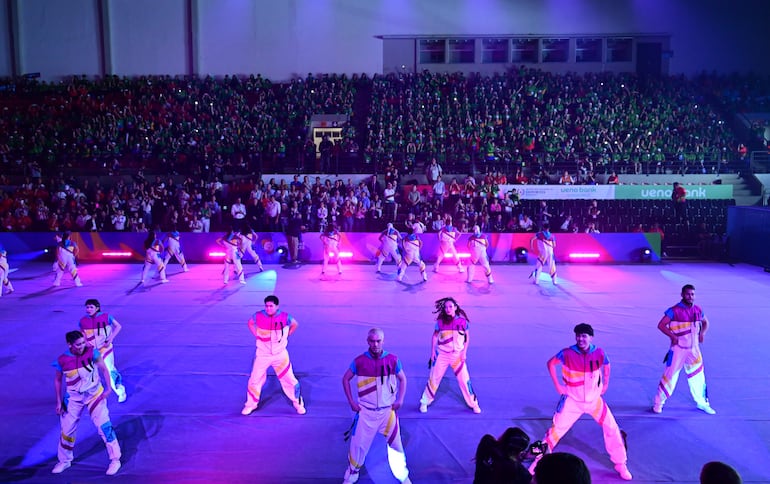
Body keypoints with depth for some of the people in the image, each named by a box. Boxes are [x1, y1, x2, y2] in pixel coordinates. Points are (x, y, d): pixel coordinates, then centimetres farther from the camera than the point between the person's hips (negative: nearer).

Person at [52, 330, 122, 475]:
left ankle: (115, 460, 6)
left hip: (94, 394, -2)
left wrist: (108, 387, -16)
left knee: (104, 425, -7)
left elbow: (104, 369, -7)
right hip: (73, 398, 2)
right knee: (67, 429, 10)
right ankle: (64, 461, 36)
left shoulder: (91, 352, -18)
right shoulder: (62, 361, -14)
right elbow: (58, 380, 3)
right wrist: (58, 401, 1)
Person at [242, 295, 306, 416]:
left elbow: (295, 324, 6)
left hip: (280, 355, -1)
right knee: (255, 380, 8)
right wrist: (256, 336, -1)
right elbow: (250, 323, 9)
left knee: (289, 380, 7)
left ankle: (298, 403, 27)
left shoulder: (284, 317, -15)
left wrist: (285, 336, -1)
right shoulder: (258, 316, -14)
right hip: (262, 355, 1)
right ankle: (251, 404, 31)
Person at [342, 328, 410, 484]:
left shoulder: (393, 360, -9)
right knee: (358, 444, 8)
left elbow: (402, 379, 7)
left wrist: (400, 400, -2)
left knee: (395, 443, 11)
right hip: (366, 411, -1)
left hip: (388, 410, 1)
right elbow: (345, 379, 2)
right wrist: (351, 401, -3)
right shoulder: (359, 361, -11)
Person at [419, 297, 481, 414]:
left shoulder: (462, 321, -8)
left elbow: (467, 337, 2)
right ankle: (425, 402, 20)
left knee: (464, 379, 4)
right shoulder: (440, 321, -7)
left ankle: (473, 403, 22)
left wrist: (464, 352, -3)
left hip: (457, 355, 0)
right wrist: (433, 351, 1)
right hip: (442, 354, 0)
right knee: (434, 378, 6)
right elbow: (435, 336, 4)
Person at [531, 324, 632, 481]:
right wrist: (557, 385, -9)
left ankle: (620, 464, 26)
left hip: (594, 399, 3)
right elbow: (551, 363, -5)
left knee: (612, 428, 4)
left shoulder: (599, 353, -12)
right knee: (557, 430, 0)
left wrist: (605, 384, 6)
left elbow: (606, 365, 11)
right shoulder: (568, 353, -20)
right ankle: (540, 459, 17)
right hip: (573, 400, -2)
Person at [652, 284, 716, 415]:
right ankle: (659, 403, 9)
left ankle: (702, 403, 32)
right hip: (678, 349, -5)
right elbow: (661, 325, -13)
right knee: (670, 375, -2)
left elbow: (705, 322, 23)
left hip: (694, 349, 5)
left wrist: (702, 333, 5)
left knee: (698, 376, 13)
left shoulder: (698, 310, 5)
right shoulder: (674, 310, -12)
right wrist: (673, 336, -22)